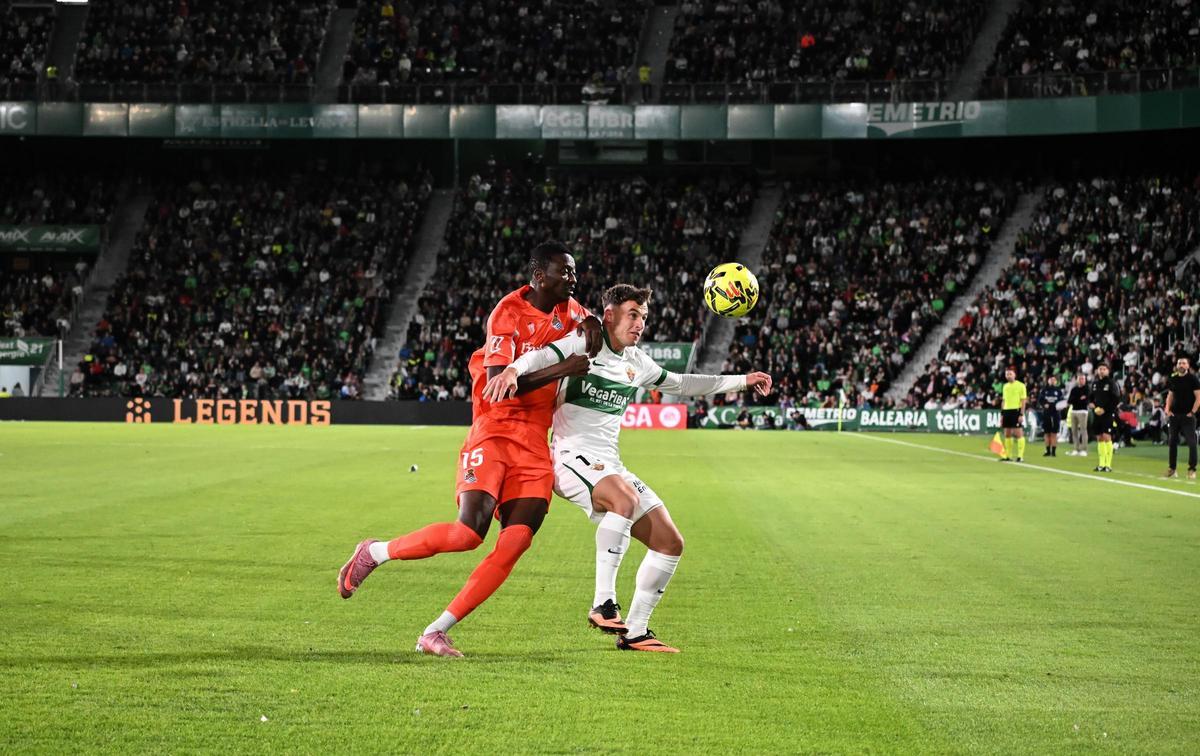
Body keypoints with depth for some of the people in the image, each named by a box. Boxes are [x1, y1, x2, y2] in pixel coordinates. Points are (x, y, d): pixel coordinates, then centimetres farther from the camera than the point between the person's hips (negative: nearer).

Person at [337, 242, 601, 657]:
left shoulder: (566, 309, 9)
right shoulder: (509, 313, -12)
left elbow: (588, 318, 33)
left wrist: (591, 326, 8)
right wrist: (563, 369, -24)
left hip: (535, 444, 7)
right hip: (494, 431, -7)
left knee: (515, 543, -8)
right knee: (468, 533, -20)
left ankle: (436, 632, -2)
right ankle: (374, 553, 5)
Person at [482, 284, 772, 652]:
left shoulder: (636, 362, 15)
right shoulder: (582, 346, -6)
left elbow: (679, 384, 31)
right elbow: (543, 356, -26)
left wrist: (742, 381, 29)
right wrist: (512, 370, -49)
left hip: (610, 466, 8)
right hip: (573, 458, -8)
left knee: (670, 543, 1)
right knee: (626, 498, -38)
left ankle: (634, 632, 11)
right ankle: (603, 604, -34)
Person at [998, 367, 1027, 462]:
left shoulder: (1020, 386, -4)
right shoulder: (1005, 386, 15)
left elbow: (1024, 401, -7)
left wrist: (1022, 414, -14)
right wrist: (1001, 414, 15)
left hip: (1016, 411, -6)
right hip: (1006, 411, 6)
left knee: (1019, 433, -8)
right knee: (1007, 434, 7)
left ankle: (1020, 456, -7)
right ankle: (1008, 456, 12)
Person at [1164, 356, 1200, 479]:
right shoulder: (1173, 379, 9)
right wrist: (1167, 409, 4)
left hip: (1188, 415, -5)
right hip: (1174, 415, 5)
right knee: (1172, 442, 7)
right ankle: (1171, 469, 15)